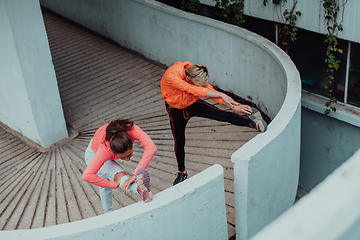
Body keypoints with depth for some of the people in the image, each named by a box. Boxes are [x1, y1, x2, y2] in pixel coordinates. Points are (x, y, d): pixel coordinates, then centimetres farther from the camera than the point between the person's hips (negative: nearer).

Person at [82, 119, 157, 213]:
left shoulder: (131, 130, -45)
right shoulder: (106, 149, -50)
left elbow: (151, 147, -55)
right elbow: (87, 176, -54)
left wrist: (134, 174, -59)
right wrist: (114, 184, -50)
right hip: (94, 154, -5)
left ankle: (109, 213, 39)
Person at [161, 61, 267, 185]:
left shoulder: (195, 74, -21)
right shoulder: (171, 76, -38)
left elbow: (210, 90, -15)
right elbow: (194, 90, -40)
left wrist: (234, 106, -22)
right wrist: (221, 94, -37)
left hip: (192, 104, 2)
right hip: (176, 110, -2)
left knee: (221, 114, -22)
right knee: (179, 143, 8)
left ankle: (251, 120, -28)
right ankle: (182, 172, 29)